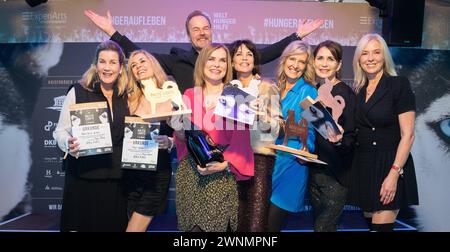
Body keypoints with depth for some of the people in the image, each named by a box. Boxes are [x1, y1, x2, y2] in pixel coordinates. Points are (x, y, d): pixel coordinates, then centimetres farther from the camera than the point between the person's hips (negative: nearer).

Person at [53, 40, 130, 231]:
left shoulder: (126, 97, 8)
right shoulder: (78, 92, -2)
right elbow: (61, 131, -2)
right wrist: (69, 145, -22)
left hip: (116, 178, 3)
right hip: (82, 176, -3)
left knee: (113, 225, 9)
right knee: (80, 225, 4)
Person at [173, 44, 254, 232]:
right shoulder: (190, 95, 9)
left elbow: (241, 139, -5)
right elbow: (181, 137, 9)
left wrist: (224, 164, -20)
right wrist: (179, 128, -13)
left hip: (221, 175, -2)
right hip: (190, 172, 2)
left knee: (218, 225, -3)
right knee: (191, 225, 5)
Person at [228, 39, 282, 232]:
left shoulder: (268, 88, 6)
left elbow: (275, 128, -2)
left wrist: (260, 113, -19)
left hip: (260, 156, -2)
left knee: (256, 222, -10)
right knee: (237, 219, 1)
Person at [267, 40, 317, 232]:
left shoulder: (309, 92, -6)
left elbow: (309, 130, -9)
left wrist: (305, 149, -25)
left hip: (291, 162, -6)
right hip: (268, 158, 6)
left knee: (271, 223, -3)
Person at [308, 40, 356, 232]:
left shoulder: (346, 94, -9)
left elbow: (351, 139, -11)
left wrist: (339, 140, -31)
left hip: (336, 174, -6)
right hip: (314, 171, 6)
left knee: (323, 227, -4)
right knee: (318, 224, 14)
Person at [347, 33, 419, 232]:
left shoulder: (399, 85, -8)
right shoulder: (358, 90, 10)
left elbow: (407, 135, -13)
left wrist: (394, 174, -19)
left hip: (388, 165, -6)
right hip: (363, 166, 6)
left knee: (381, 227, -7)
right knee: (369, 221, 12)